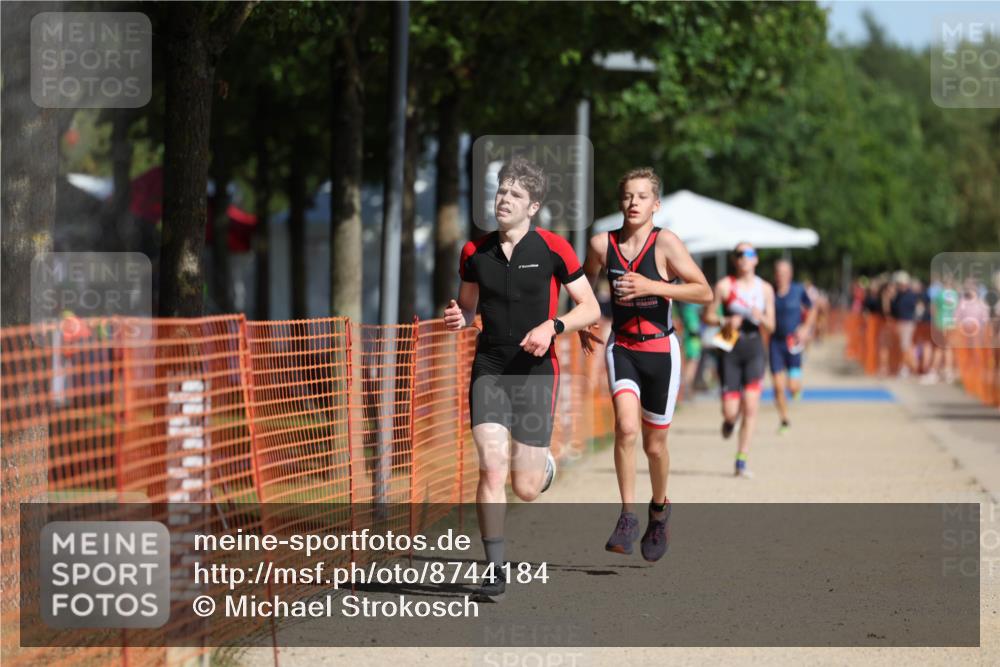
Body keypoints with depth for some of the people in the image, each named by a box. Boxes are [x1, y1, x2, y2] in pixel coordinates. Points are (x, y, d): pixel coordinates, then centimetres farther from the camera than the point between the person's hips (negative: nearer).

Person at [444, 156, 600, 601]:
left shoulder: (552, 249, -5)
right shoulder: (474, 252, 5)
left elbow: (590, 308, -1)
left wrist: (552, 327, -18)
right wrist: (458, 317, -5)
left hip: (535, 371, -2)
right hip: (488, 368, 2)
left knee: (526, 489, -1)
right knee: (491, 467, -15)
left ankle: (543, 464, 38)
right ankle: (494, 570, -5)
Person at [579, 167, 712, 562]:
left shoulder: (665, 242, -13)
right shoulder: (602, 245, -3)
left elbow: (705, 293, -18)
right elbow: (585, 285, 18)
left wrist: (652, 286, -24)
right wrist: (583, 325, 9)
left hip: (660, 350, -1)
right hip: (622, 347, 1)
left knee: (654, 444, 9)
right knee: (626, 427, -23)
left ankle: (660, 509, 38)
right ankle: (628, 517, -14)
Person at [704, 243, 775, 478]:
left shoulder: (765, 289, 6)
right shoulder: (724, 286, -2)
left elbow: (771, 326, 8)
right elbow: (708, 315, 2)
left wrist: (761, 318, -14)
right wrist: (725, 322, -17)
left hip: (754, 348, 2)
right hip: (730, 350, -2)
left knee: (751, 406, -9)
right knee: (730, 411, -6)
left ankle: (741, 462, -2)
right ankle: (730, 420, 34)